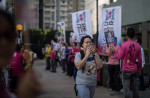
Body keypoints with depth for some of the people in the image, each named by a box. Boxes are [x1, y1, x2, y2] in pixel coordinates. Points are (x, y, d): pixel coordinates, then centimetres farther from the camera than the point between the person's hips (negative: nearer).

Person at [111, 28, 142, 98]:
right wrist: (139, 69, 14)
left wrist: (114, 51, 9)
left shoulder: (124, 45, -12)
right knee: (135, 88, 11)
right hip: (135, 70, 4)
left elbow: (120, 56, -7)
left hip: (126, 70, -4)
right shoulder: (138, 46, -1)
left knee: (126, 88, -2)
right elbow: (140, 59, 3)